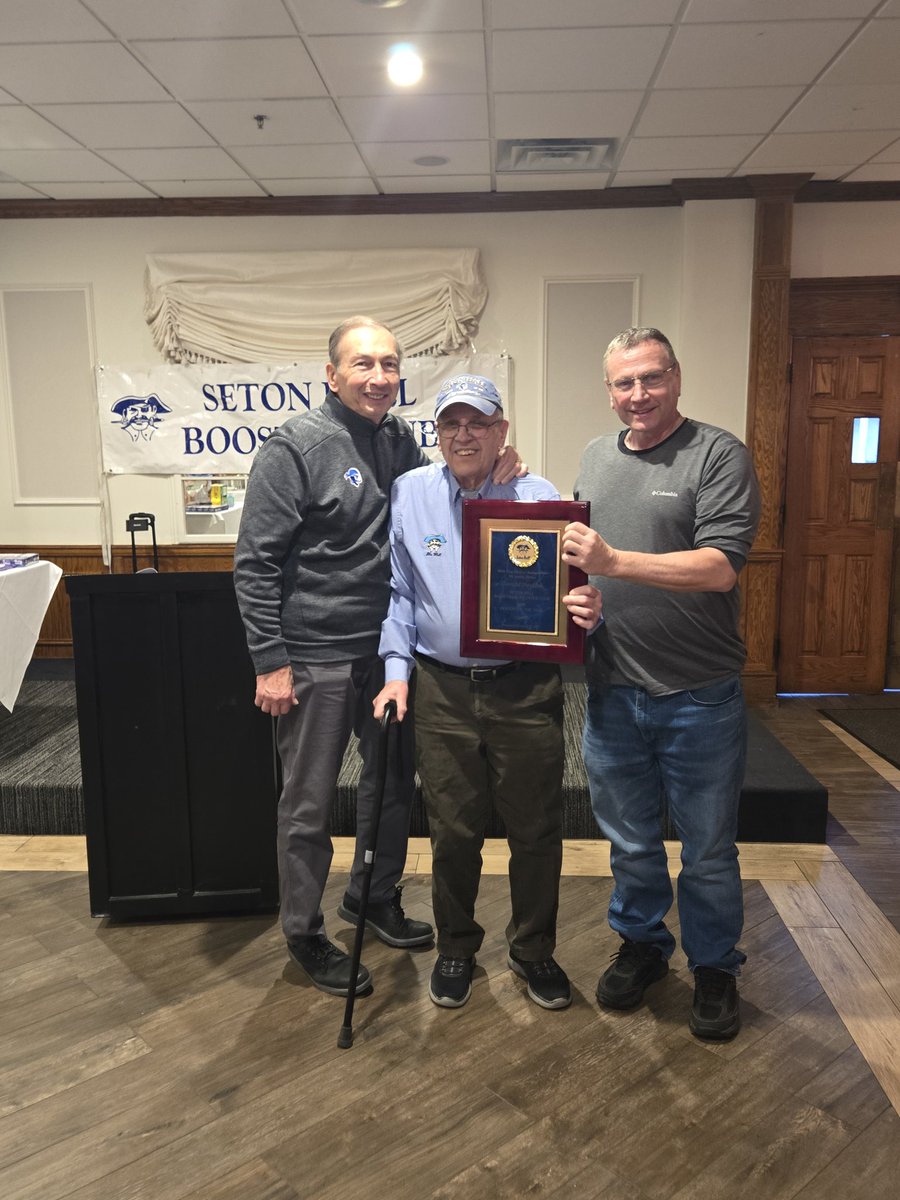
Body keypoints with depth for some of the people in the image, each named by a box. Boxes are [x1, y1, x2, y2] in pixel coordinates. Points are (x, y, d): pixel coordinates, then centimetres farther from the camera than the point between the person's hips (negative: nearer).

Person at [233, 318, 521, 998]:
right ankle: (305, 933, 28)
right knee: (310, 803, 7)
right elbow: (255, 563, -13)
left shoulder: (400, 440, 6)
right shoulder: (298, 446, -13)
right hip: (315, 656, -6)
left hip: (388, 647, 7)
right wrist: (271, 661, -16)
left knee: (393, 781, 19)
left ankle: (375, 898, 42)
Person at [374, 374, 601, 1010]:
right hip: (442, 690, 1)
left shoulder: (539, 495, 0)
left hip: (527, 690, 0)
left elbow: (569, 589, 1)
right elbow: (397, 591, 7)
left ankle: (534, 951, 34)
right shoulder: (410, 494, 4)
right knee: (453, 832, 12)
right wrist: (397, 669, -1)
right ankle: (456, 948, 36)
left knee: (537, 831, 10)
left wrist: (587, 611, -22)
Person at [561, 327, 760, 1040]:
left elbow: (720, 566, -20)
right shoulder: (595, 458, 11)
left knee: (708, 850, 13)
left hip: (700, 695, -4)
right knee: (630, 841, 19)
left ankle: (715, 968, 35)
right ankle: (643, 944, 41)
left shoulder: (720, 456, -8)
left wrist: (614, 562, -26)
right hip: (613, 692, 5)